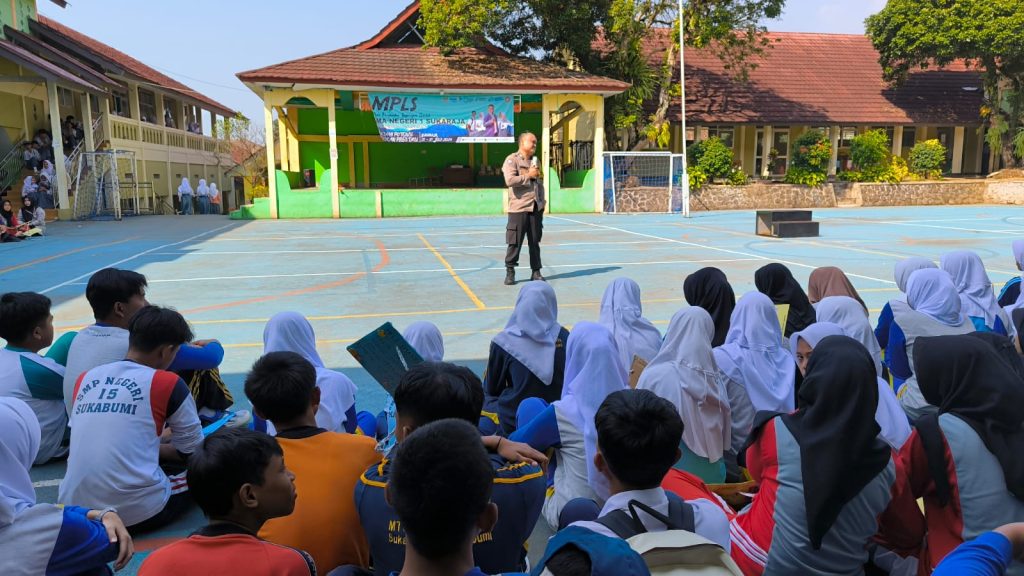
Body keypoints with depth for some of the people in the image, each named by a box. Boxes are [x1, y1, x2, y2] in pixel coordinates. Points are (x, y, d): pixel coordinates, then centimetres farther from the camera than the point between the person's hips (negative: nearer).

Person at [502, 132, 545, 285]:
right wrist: (528, 175, -14)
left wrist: (542, 201, 16)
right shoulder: (512, 160, -5)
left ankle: (536, 271, 17)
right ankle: (510, 272, 7)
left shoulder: (535, 161, 18)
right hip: (519, 208, -6)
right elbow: (510, 180, -21)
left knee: (535, 242, 9)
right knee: (515, 242, -3)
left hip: (536, 208, 6)